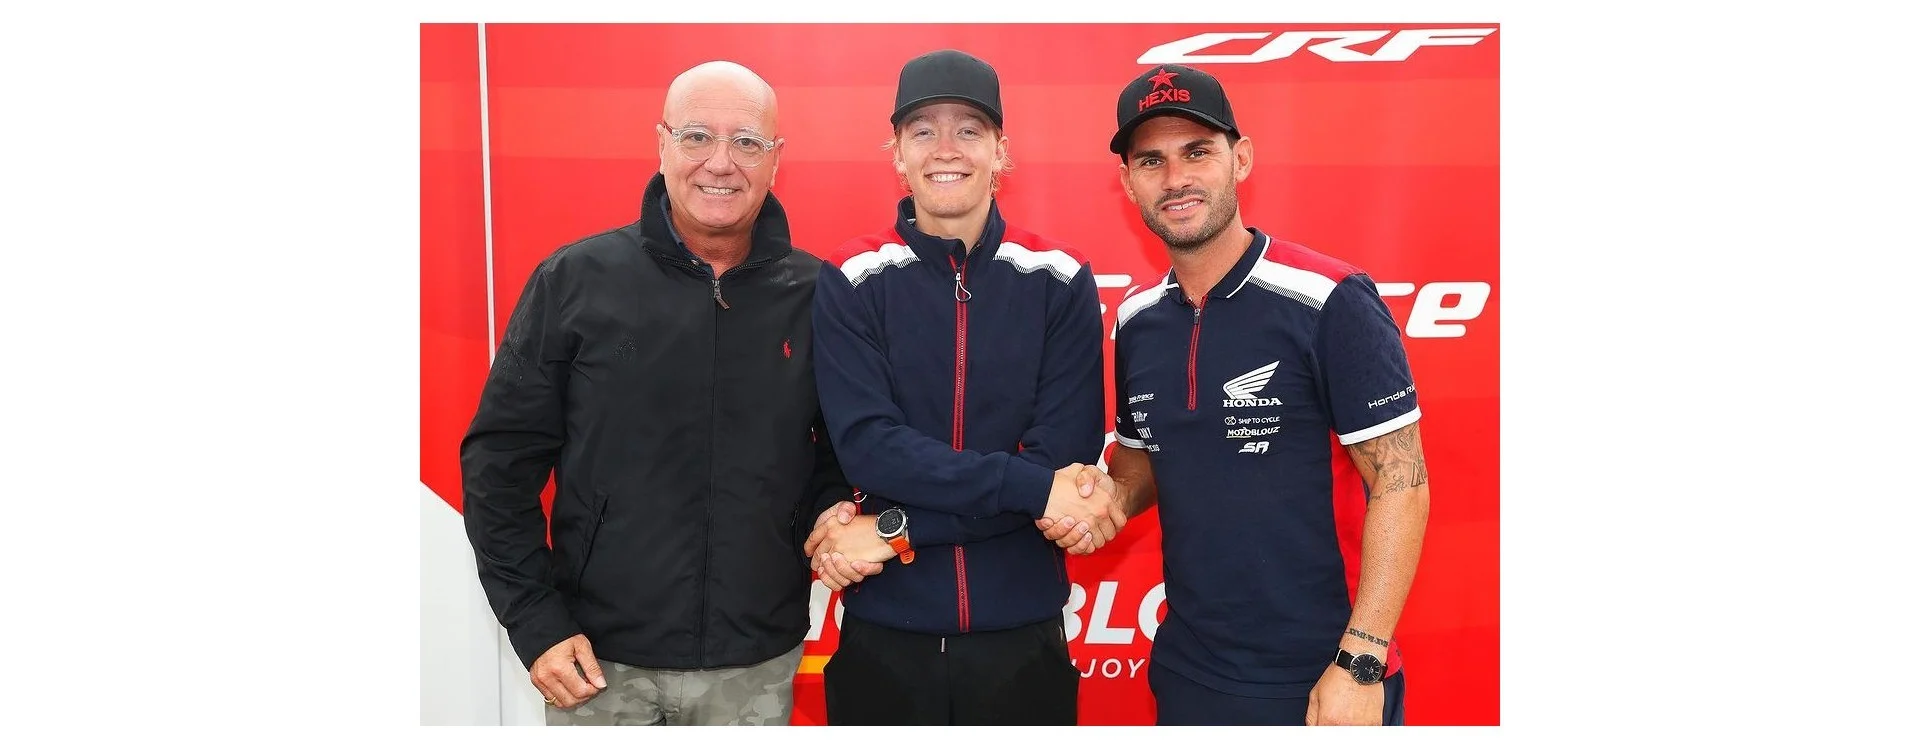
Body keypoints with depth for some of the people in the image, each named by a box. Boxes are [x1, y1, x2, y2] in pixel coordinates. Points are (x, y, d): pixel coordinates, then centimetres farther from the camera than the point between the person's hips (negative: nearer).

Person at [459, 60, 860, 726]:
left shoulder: (817, 298, -2)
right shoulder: (576, 280, -5)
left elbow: (846, 446, 11)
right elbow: (501, 459, -1)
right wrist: (535, 622, -5)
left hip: (759, 665, 1)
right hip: (600, 660, -1)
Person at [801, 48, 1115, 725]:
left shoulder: (1060, 283, -3)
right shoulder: (853, 284, -2)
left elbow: (1063, 460, -10)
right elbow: (867, 443, -13)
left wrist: (896, 530, -15)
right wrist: (1030, 486, -21)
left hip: (1024, 638, 0)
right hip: (883, 635, 0)